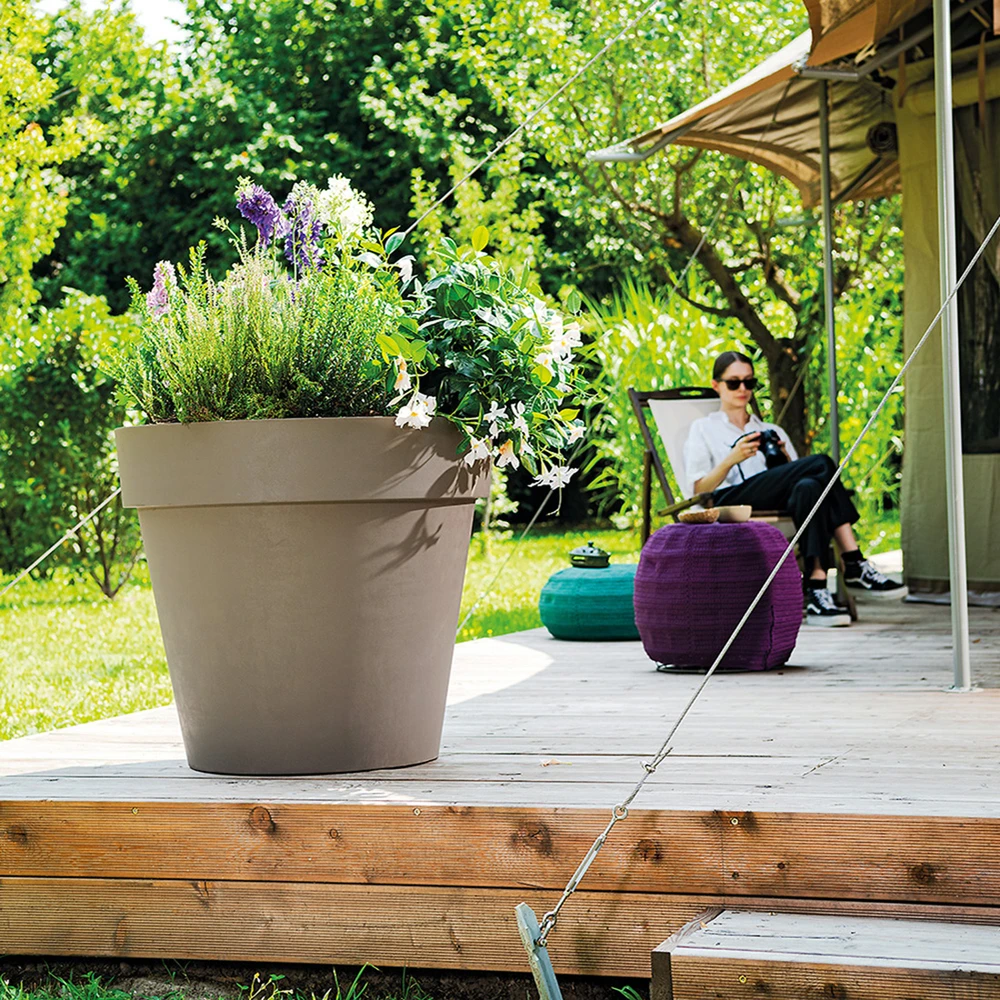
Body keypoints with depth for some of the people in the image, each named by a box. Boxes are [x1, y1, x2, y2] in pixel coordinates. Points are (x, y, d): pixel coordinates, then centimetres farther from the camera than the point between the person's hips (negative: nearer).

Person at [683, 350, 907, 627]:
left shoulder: (772, 431, 35)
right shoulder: (703, 430, 24)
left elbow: (794, 477, 22)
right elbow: (698, 489, 8)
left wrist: (785, 460, 1)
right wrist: (732, 459, -7)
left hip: (777, 505, 4)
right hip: (729, 504, -4)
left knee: (808, 487, -36)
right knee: (821, 464, -28)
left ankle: (817, 590, -48)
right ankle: (855, 567, -36)